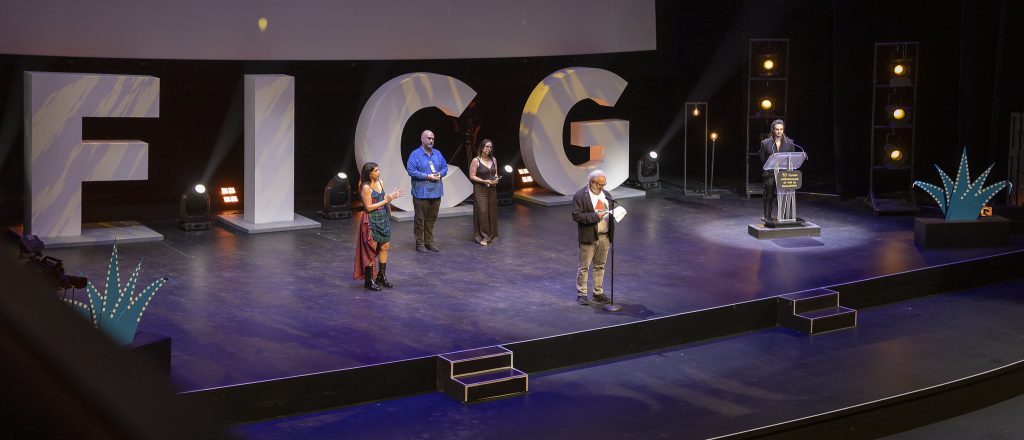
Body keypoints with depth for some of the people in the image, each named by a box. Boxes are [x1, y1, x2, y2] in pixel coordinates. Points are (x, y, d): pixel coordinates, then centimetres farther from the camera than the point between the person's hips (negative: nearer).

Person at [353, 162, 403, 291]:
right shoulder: (366, 187, -16)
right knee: (371, 250, 0)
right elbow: (369, 207, -18)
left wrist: (391, 196, -1)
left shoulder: (380, 182, 6)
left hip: (383, 218, 7)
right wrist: (385, 201, -19)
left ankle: (381, 276, 22)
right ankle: (369, 280, 8)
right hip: (371, 221, -7)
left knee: (385, 246, 10)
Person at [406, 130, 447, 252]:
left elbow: (445, 167, 17)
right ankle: (420, 243, 8)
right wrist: (427, 176, -18)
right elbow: (411, 171, -15)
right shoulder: (415, 154, -7)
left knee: (431, 219, 11)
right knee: (420, 219, 0)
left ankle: (429, 241, 20)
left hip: (436, 192, 6)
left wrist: (440, 174, -6)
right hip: (421, 193, -6)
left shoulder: (437, 154, 12)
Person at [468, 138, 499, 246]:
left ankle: (491, 236, 15)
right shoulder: (476, 160, -7)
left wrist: (496, 179, -4)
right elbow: (472, 176, -9)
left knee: (492, 212, 6)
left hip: (492, 189, 5)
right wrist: (484, 181, -17)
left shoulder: (493, 160, 10)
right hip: (480, 189, -5)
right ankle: (483, 237, -2)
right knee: (482, 212, -8)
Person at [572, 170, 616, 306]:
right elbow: (576, 215, -17)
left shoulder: (606, 195, 13)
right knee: (584, 267, 0)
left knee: (600, 266, 14)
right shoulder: (580, 196, -9)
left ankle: (598, 293, 23)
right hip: (589, 238, -6)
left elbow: (611, 212, 22)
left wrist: (612, 214, 0)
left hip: (605, 237, 6)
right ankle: (581, 294, 8)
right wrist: (595, 216, -23)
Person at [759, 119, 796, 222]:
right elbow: (762, 160, 5)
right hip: (770, 174, -1)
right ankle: (767, 217, 8)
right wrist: (767, 171, -5)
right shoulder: (766, 143, 2)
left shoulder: (790, 143, 7)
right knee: (769, 196, 1)